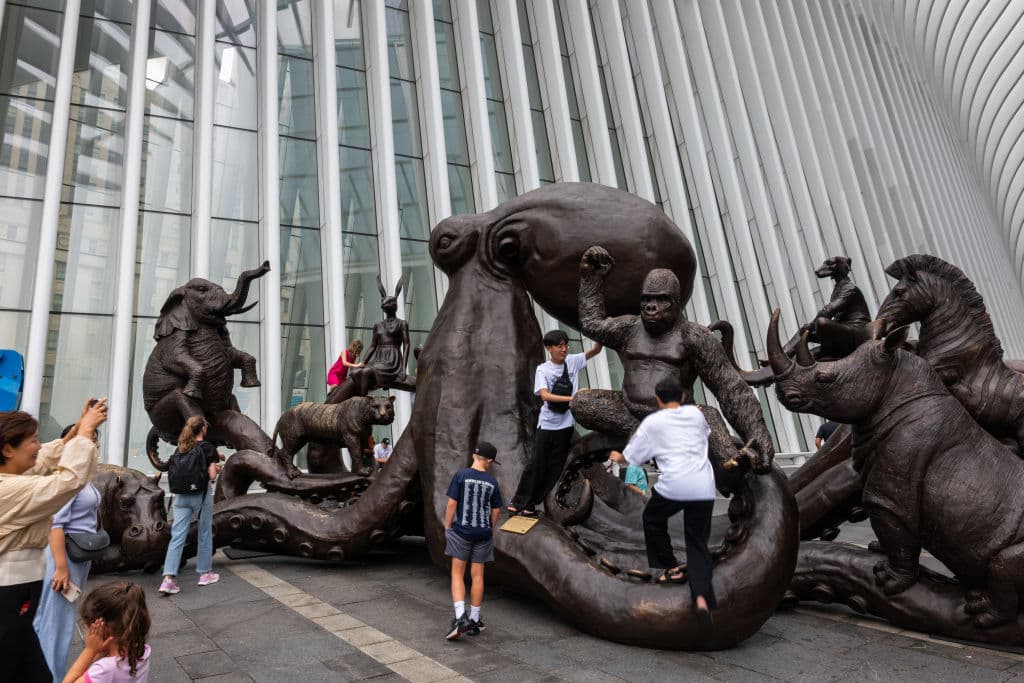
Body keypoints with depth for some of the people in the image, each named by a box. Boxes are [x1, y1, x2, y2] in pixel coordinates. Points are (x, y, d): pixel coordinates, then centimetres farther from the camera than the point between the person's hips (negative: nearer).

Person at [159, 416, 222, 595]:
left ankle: (168, 579, -8)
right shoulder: (208, 447, -7)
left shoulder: (180, 448, 8)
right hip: (201, 495, -4)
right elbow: (212, 475, -10)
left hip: (181, 496, 4)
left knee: (177, 536, 2)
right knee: (204, 535, 11)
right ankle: (205, 573, 22)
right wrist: (217, 468, 11)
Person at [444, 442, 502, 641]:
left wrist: (447, 527, 3)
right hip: (483, 533, 2)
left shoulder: (461, 475, -9)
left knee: (457, 574, 6)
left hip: (461, 531, -2)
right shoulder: (492, 482, 0)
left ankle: (460, 617, -7)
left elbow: (451, 504, -9)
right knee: (477, 576, 10)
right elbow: (495, 511, 6)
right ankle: (474, 620, 19)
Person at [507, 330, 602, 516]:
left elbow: (595, 350, 1)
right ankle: (518, 501, 18)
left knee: (555, 467, 9)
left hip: (566, 424, 3)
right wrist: (572, 398, -31)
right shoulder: (542, 369, -8)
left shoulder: (573, 361, 1)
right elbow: (544, 395, -21)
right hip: (546, 424, -3)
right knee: (536, 464, 1)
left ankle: (530, 504, 22)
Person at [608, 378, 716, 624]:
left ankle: (672, 569, 32)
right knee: (698, 541, 12)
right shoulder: (696, 413, 15)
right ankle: (702, 597, -5)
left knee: (652, 519, 26)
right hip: (704, 486, 4)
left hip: (673, 485, -3)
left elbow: (630, 456, 13)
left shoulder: (652, 422, 5)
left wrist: (617, 457, 34)